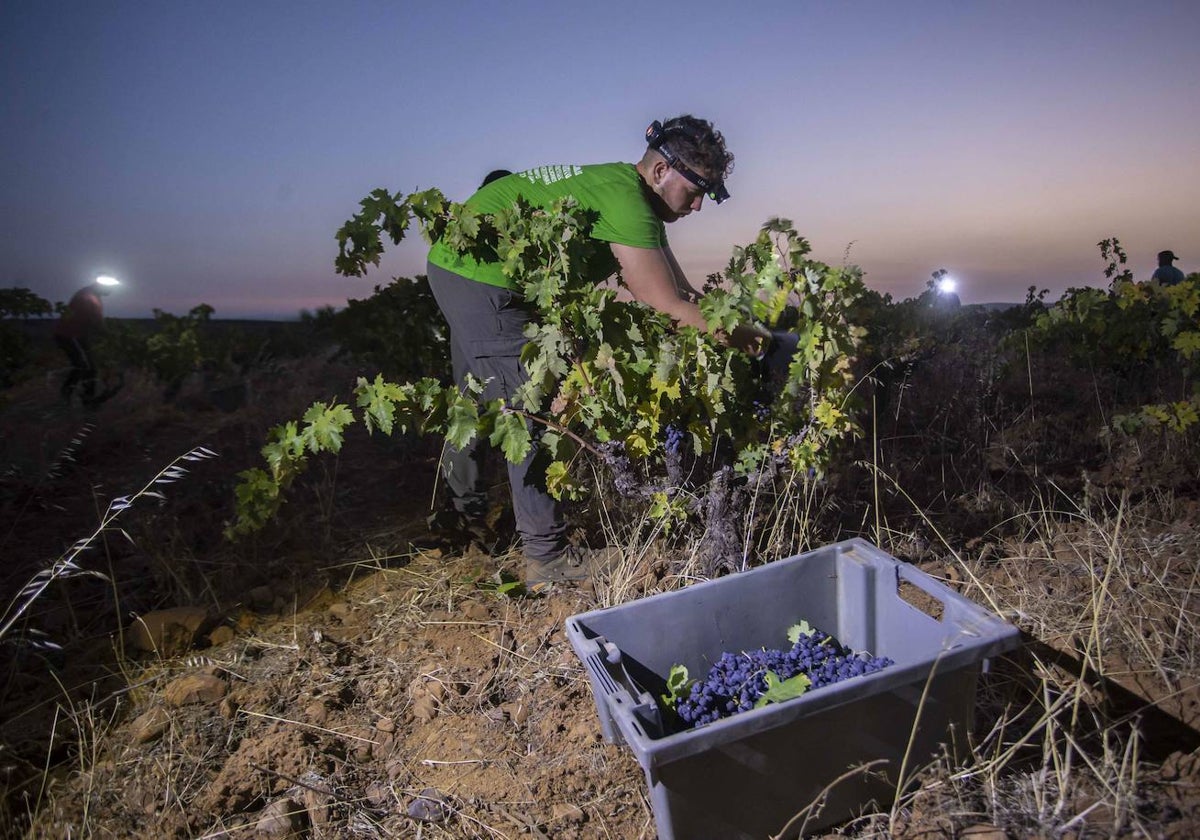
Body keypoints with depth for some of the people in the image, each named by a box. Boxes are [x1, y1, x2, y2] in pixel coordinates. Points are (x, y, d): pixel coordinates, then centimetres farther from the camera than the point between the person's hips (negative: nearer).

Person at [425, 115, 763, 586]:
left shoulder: (633, 197, 10)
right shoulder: (625, 200, -22)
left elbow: (683, 294, 10)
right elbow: (667, 309, -24)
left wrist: (725, 323, 3)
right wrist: (737, 337, -11)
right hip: (481, 277, -11)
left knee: (479, 401, 22)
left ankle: (464, 512, 42)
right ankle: (547, 556, -2)